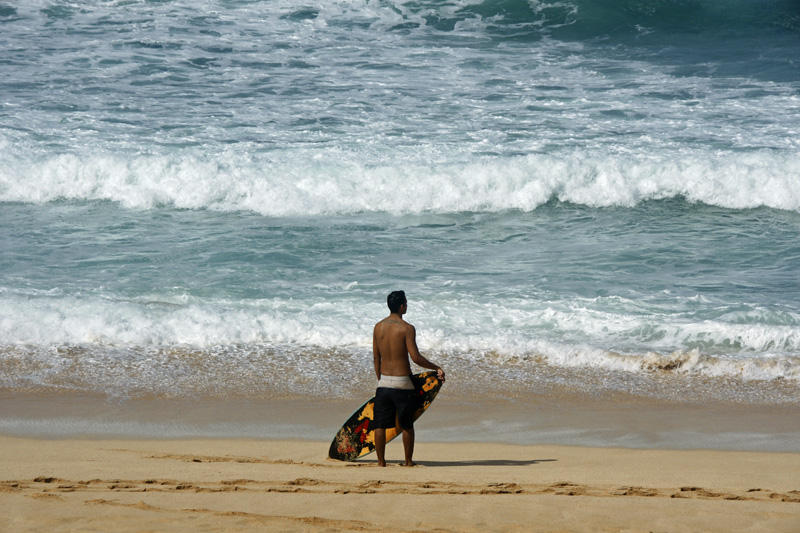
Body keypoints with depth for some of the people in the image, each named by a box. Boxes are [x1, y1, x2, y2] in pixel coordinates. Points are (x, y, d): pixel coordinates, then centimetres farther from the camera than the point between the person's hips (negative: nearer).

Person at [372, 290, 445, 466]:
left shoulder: (378, 327, 4)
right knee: (407, 425, 9)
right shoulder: (406, 328, -13)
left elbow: (376, 357, 10)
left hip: (384, 382, 4)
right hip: (402, 383, -4)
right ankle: (408, 462, 15)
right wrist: (437, 368, -6)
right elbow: (416, 357, -17)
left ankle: (381, 461, 10)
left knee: (380, 425, 8)